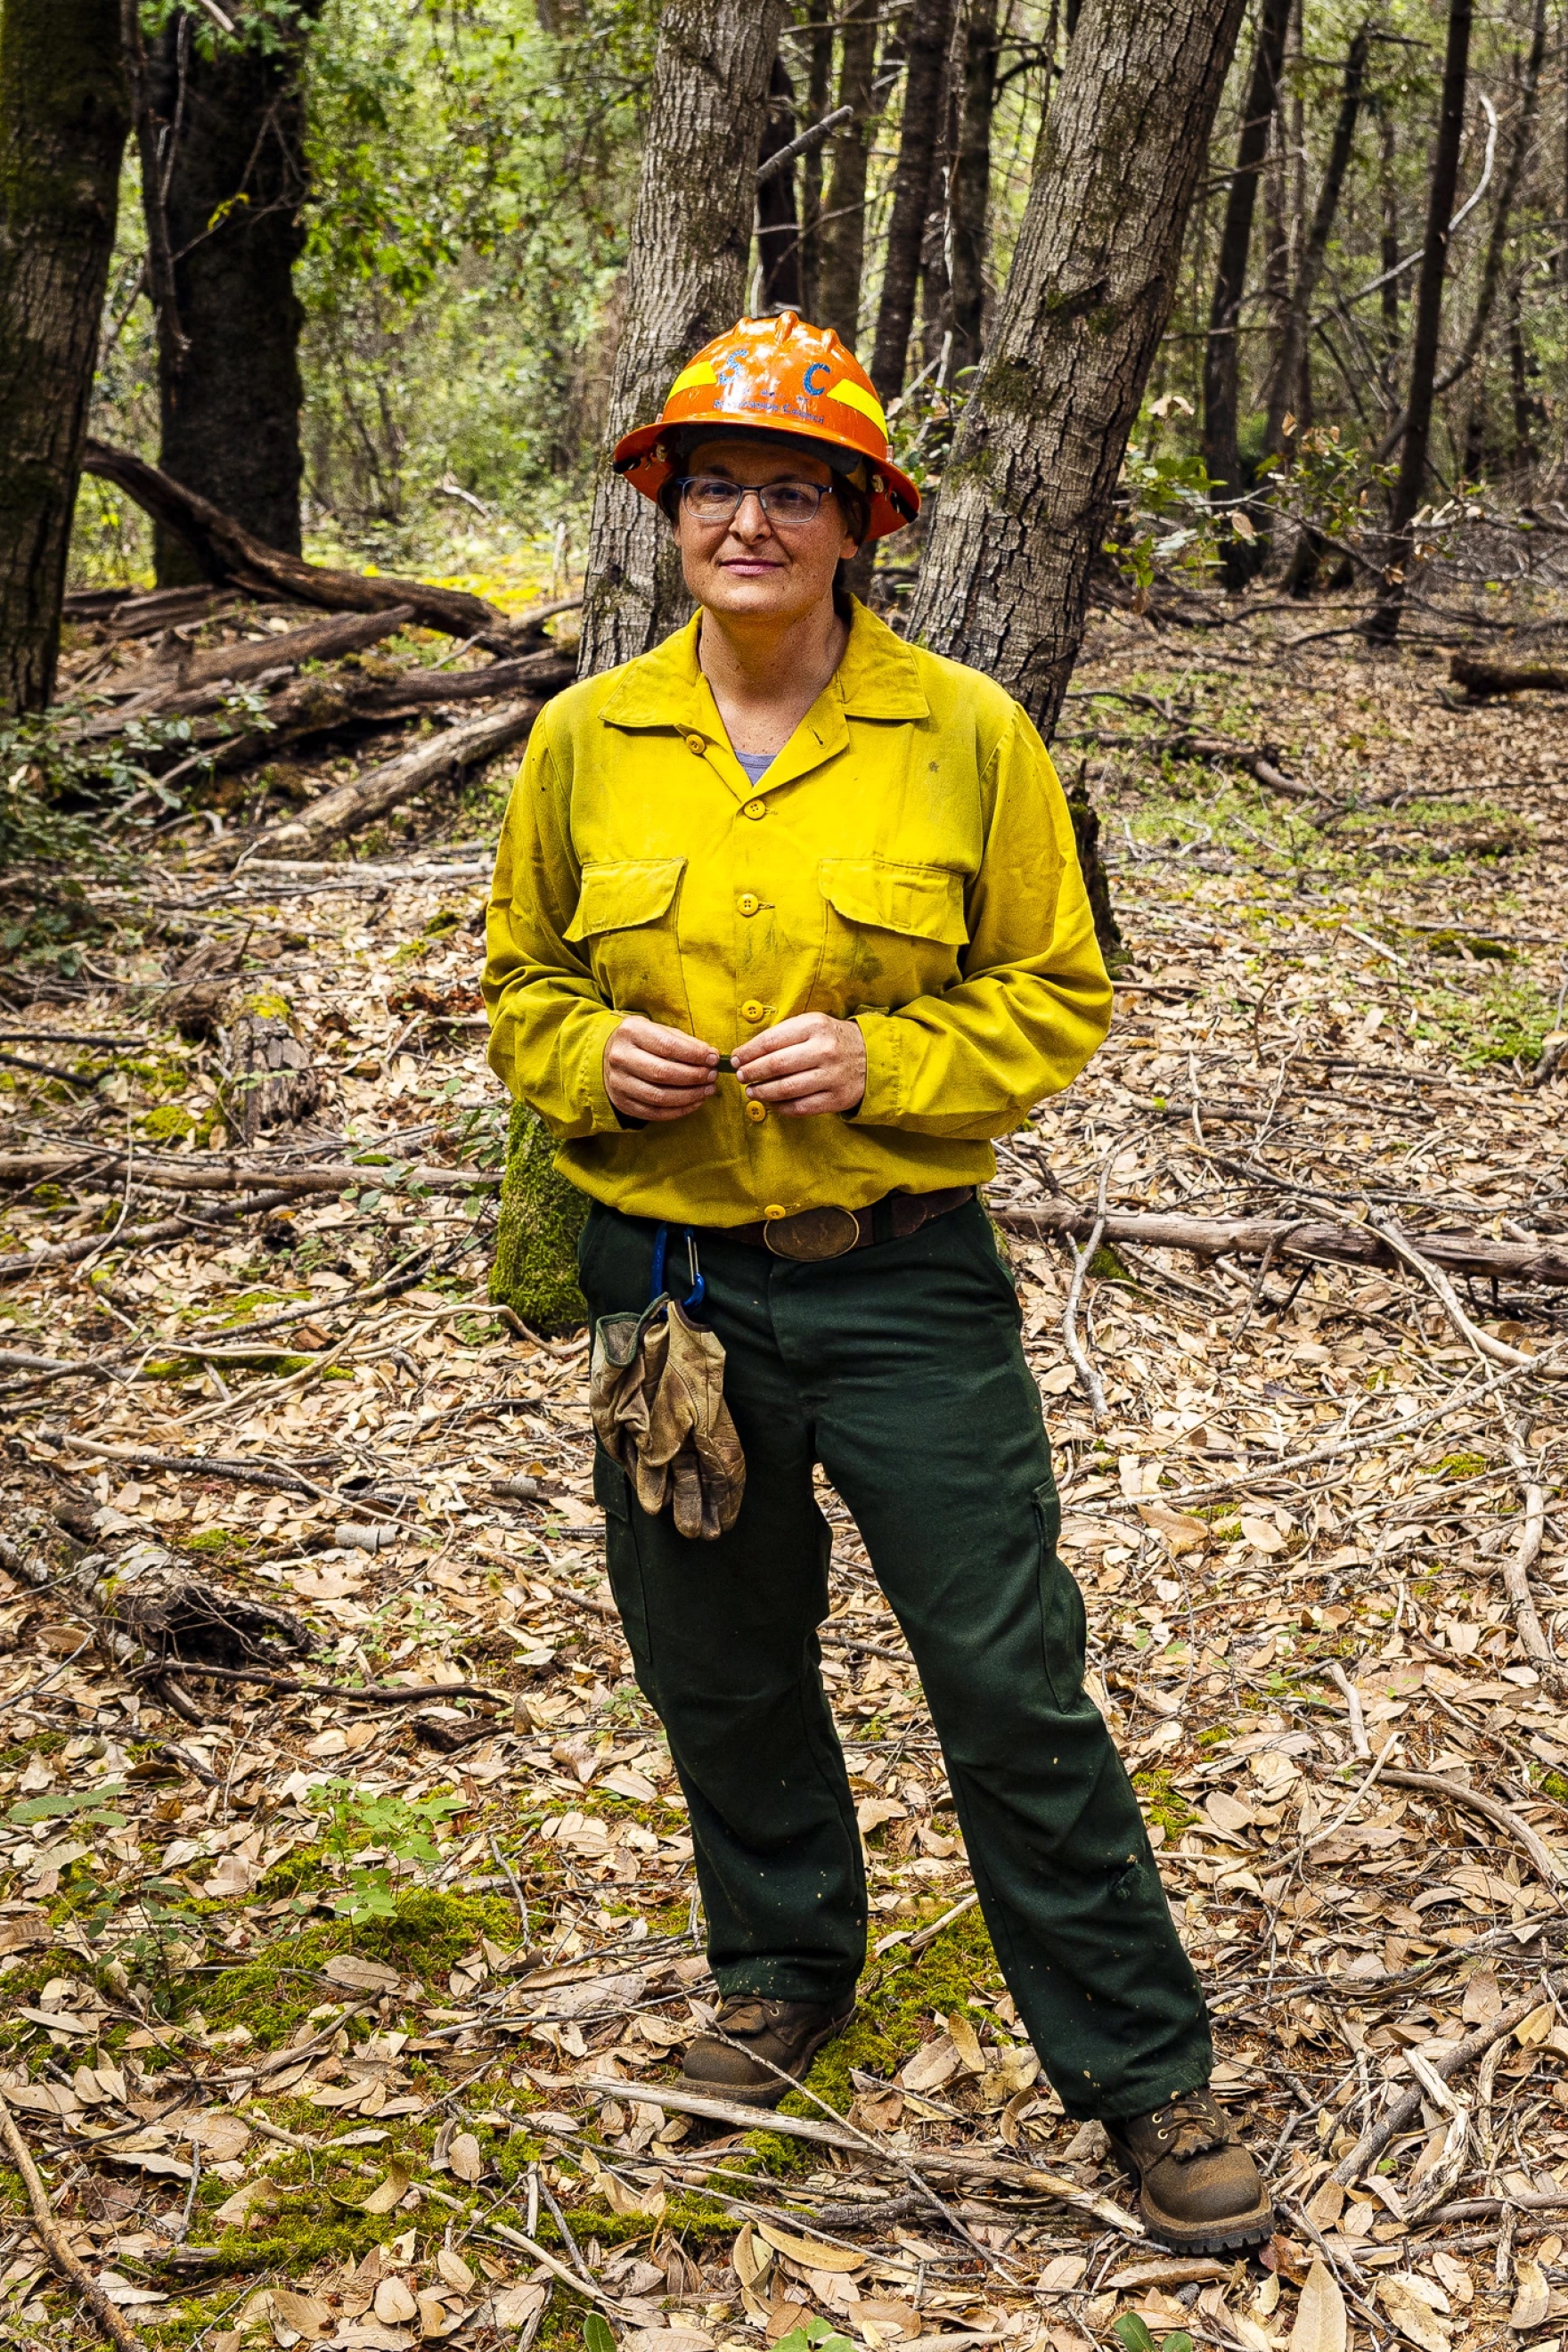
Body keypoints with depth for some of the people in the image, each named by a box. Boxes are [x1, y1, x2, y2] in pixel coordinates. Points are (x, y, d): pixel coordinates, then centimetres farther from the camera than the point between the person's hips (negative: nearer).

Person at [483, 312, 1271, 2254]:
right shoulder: (583, 741, 1)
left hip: (903, 1286, -3)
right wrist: (591, 1060, -9)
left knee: (1012, 1686, 1)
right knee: (718, 1672, 18)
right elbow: (522, 977, 12)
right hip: (661, 1279, 3)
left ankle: (1141, 2072, 18)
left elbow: (1054, 996, -1)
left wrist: (881, 1061, -17)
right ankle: (785, 1970, 43)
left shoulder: (965, 734, -6)